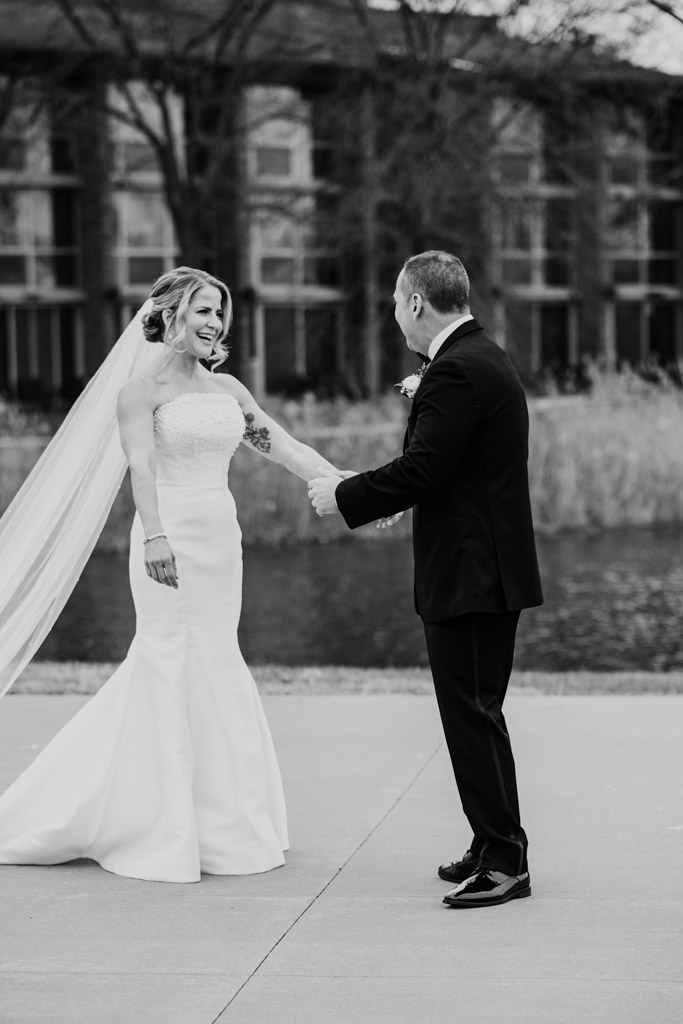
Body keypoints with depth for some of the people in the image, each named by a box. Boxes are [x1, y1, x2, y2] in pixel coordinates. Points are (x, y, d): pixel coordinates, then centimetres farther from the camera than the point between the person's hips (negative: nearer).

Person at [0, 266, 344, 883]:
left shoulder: (227, 389, 14)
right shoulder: (143, 390, -5)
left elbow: (285, 448, 13)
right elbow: (142, 465, -19)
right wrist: (156, 535, -34)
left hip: (221, 542, 6)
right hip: (170, 541, -6)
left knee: (211, 672, 10)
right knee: (178, 673, -3)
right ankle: (170, 834, 5)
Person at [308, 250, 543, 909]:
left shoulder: (458, 371, -18)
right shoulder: (483, 360, 15)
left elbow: (419, 471, -22)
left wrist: (343, 497, -10)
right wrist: (428, 402, 18)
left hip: (470, 576, -11)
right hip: (490, 569, 11)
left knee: (472, 714, -6)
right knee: (477, 714, 17)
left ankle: (504, 861, -2)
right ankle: (496, 848, 24)